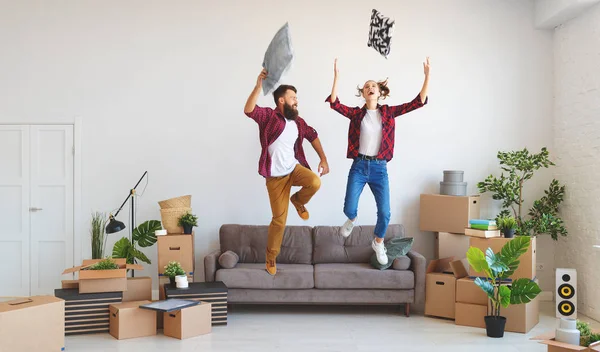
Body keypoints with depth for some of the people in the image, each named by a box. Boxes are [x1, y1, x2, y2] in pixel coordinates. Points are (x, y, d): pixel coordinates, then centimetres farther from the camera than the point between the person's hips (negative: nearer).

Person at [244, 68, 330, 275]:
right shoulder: (268, 116, -11)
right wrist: (259, 86, -40)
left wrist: (323, 159, 10)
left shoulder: (298, 121, 6)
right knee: (279, 219, -1)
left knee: (315, 182, -29)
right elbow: (249, 110, -30)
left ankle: (298, 200, 6)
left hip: (294, 168, 4)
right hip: (275, 177, -4)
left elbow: (312, 136, 19)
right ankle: (271, 257, 19)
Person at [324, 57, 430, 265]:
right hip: (359, 166, 0)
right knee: (349, 209, -6)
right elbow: (334, 103, -12)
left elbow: (418, 102, -4)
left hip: (379, 168, 1)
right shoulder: (356, 113, 2)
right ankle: (352, 220, 35)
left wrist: (427, 76, -12)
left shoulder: (388, 112, 3)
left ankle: (378, 243, 28)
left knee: (385, 213, -2)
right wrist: (336, 76, -18)